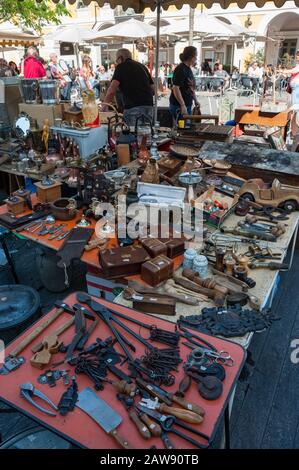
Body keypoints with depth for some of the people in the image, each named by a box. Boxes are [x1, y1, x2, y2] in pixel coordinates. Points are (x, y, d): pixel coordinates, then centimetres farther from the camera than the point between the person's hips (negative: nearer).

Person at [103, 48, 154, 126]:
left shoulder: (121, 66, 3)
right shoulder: (142, 66, 21)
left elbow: (112, 91, -8)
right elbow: (153, 90, 21)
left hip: (132, 108, -6)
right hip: (149, 107, 6)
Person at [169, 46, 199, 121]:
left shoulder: (188, 69, 15)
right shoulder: (180, 69, -14)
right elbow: (175, 88, -22)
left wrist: (195, 100, 19)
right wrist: (182, 105, -26)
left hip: (188, 105, 10)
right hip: (178, 106, -10)